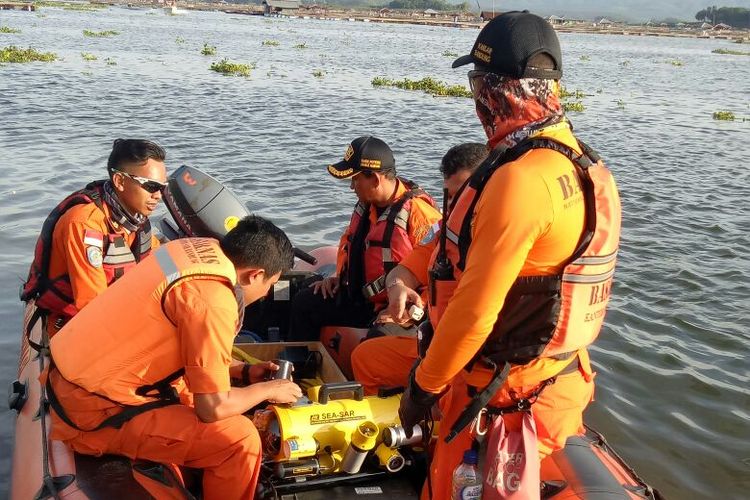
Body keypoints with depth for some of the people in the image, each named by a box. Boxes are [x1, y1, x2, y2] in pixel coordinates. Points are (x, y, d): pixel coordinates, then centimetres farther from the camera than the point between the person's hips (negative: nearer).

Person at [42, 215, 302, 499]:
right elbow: (212, 408, -18)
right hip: (93, 412, -9)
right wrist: (267, 390, -1)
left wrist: (242, 372, 15)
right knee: (239, 439, -11)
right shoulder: (212, 301, -24)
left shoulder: (201, 250, 1)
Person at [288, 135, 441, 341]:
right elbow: (351, 244, 26)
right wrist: (339, 277, 14)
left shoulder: (416, 212, -21)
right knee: (304, 303, 8)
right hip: (359, 297, 9)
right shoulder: (366, 204, 7)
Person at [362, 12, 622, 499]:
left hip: (503, 394, -9)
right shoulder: (575, 159, 3)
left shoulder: (520, 179, -28)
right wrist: (409, 270, 3)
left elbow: (475, 310, -25)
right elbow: (469, 237, 11)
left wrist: (423, 386, -13)